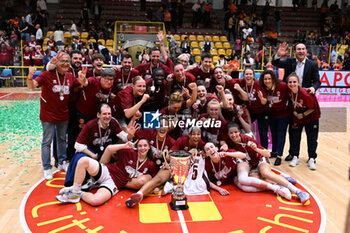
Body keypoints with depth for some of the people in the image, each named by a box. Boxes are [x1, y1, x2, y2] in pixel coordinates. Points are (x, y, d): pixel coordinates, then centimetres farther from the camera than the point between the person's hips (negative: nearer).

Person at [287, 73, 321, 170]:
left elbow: (313, 108, -17)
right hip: (297, 117, 4)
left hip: (311, 118, -4)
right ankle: (295, 157, 16)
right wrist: (294, 112, -5)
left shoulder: (305, 94, -29)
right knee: (294, 137, 5)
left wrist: (303, 115, -20)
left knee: (312, 139, 2)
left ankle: (311, 159, 11)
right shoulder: (289, 91, -15)